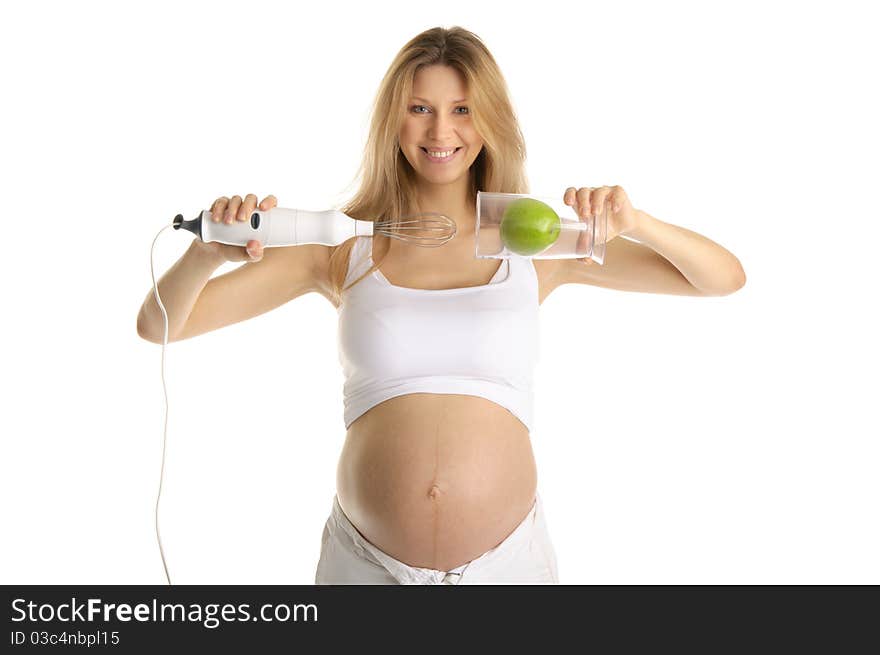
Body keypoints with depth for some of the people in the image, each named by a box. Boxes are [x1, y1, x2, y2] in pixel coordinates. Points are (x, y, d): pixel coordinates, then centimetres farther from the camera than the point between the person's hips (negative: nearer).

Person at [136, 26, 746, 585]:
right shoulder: (343, 245, -3)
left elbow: (725, 277, 0)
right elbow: (160, 325, -3)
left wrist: (635, 224, -19)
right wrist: (207, 252, -24)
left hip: (507, 559, 0)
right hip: (368, 560, 0)